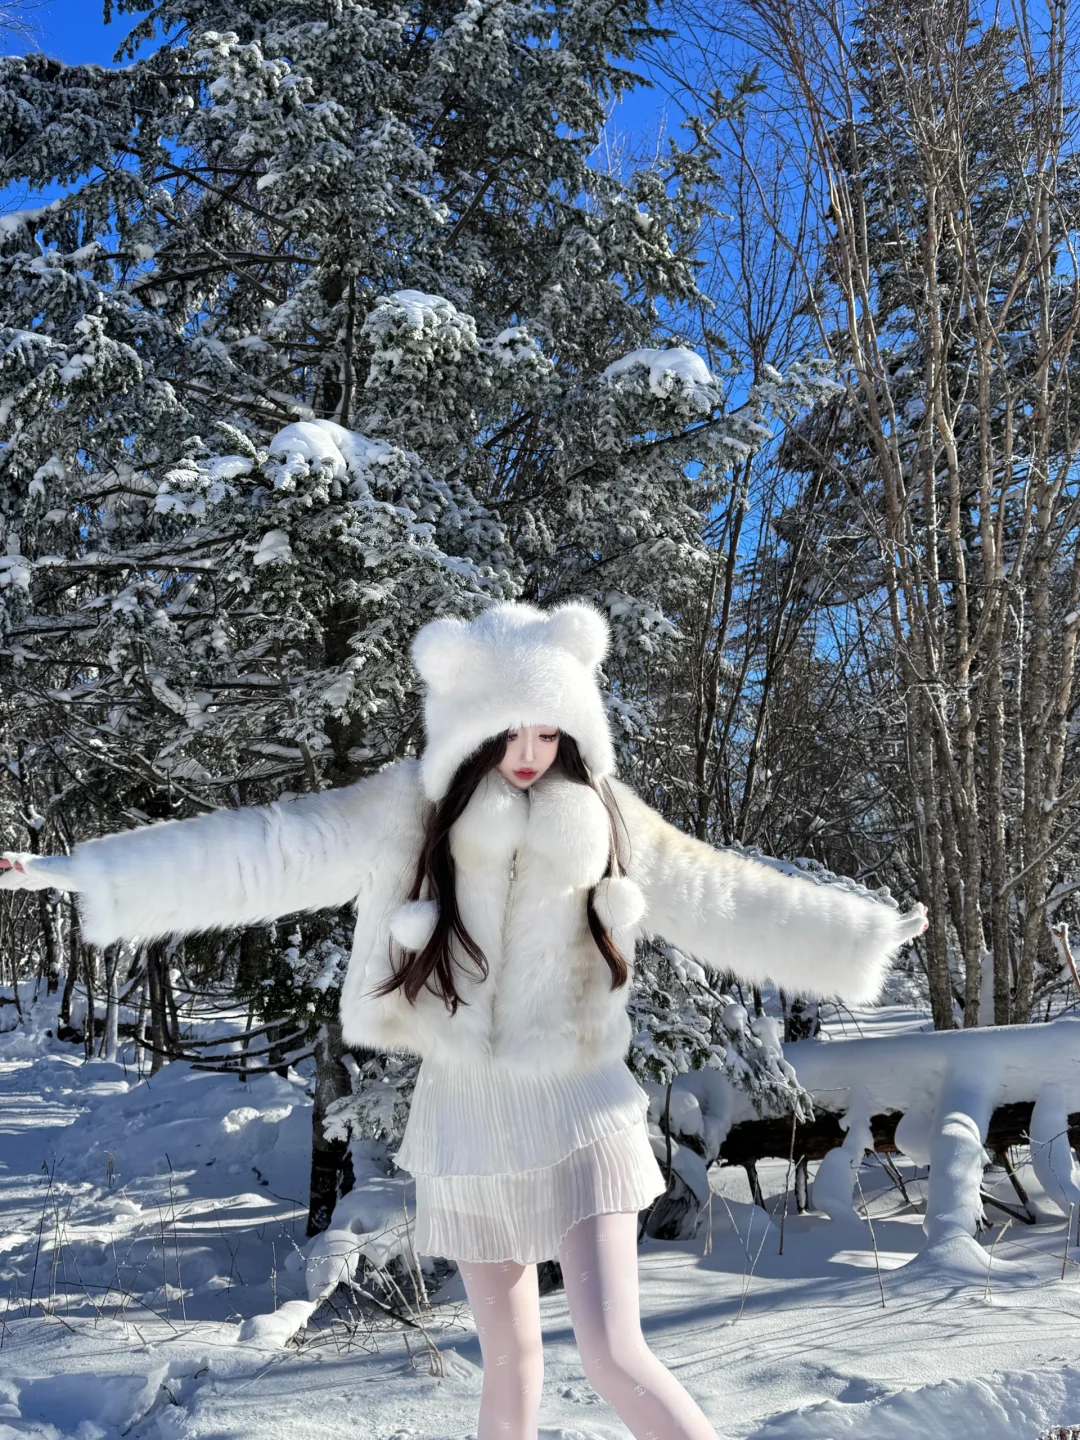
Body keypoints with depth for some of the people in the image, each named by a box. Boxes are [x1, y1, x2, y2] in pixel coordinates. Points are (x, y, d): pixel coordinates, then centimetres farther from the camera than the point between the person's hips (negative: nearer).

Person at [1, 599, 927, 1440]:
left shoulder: (607, 820, -3)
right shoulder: (410, 809, -8)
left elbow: (727, 898, 4)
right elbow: (260, 851, -12)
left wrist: (865, 934, 7)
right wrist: (76, 871, -16)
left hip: (579, 1107, -1)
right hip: (468, 1115, 1)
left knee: (615, 1356, -9)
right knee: (510, 1354, 14)